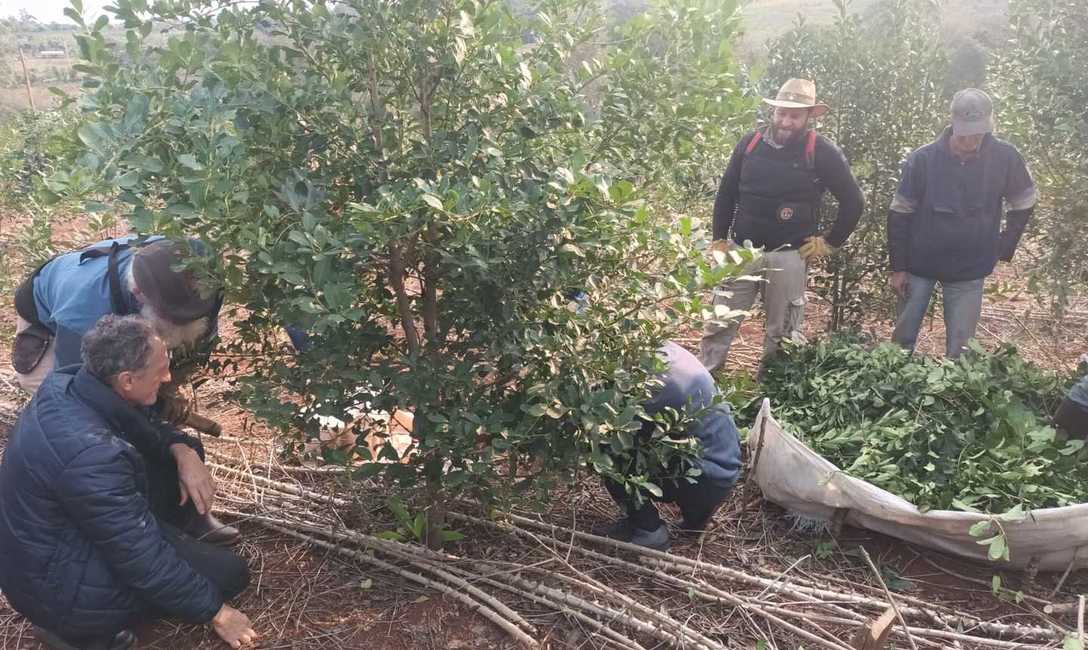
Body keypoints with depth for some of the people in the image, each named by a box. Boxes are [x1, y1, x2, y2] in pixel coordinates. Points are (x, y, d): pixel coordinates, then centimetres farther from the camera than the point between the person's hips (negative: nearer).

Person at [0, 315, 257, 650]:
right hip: (56, 589, -8)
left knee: (185, 451, 5)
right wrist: (217, 613, -16)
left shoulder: (66, 381, -11)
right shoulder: (93, 455, -37)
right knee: (228, 572, -6)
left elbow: (138, 427, 10)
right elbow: (145, 560, -28)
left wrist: (183, 451, -10)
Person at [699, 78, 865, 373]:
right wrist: (719, 241, 7)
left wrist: (830, 243, 0)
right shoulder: (750, 142, 2)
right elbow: (726, 194, 10)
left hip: (788, 257, -2)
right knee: (718, 324, 5)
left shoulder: (821, 152, -7)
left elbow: (854, 201, 0)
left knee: (781, 334, 8)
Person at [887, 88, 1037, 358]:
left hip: (970, 271, 1)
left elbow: (1022, 204, 7)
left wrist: (1004, 248, 3)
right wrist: (898, 267, -7)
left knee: (960, 349, 3)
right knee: (903, 339, 8)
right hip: (919, 265, 0)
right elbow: (900, 214, -7)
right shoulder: (923, 158, -15)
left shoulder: (1005, 157, -11)